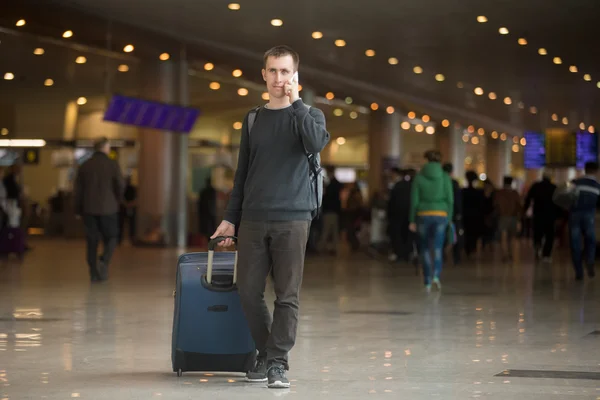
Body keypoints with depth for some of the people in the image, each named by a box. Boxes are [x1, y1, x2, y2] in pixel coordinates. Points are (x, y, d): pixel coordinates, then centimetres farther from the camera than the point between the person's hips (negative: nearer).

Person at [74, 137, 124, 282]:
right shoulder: (112, 165, -6)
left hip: (89, 209, 3)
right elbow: (120, 186, -6)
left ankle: (94, 272, 4)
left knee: (92, 240, 8)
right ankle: (104, 261, -15)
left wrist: (78, 210, 12)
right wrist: (117, 201, 14)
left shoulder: (84, 166, 4)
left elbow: (78, 190, 5)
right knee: (111, 238, 10)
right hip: (108, 208, -3)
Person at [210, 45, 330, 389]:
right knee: (249, 291, 2)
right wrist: (231, 218, 12)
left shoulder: (308, 114, 6)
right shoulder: (254, 120, 14)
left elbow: (316, 143, -18)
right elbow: (243, 173, 17)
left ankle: (279, 362, 0)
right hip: (253, 220, 3)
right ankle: (266, 354, 17)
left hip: (293, 219, -3)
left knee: (287, 295, -4)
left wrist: (296, 101, -13)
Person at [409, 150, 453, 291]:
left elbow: (414, 200, 0)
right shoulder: (445, 177, 0)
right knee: (437, 247, 2)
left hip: (423, 215, 0)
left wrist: (412, 220, 5)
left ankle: (427, 282, 7)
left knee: (425, 249, 9)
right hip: (440, 215, 0)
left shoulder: (419, 176, 0)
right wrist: (449, 219, 6)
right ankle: (436, 274, -21)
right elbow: (450, 199, -1)